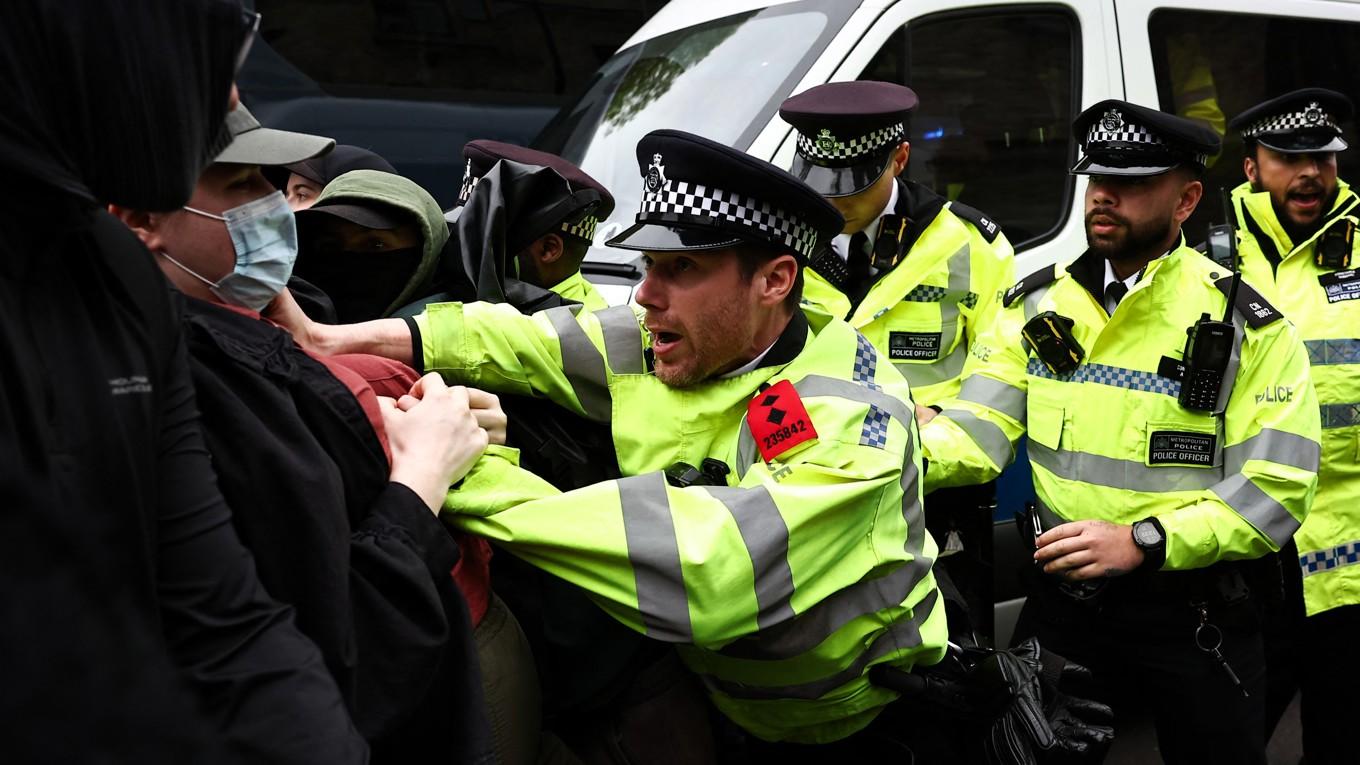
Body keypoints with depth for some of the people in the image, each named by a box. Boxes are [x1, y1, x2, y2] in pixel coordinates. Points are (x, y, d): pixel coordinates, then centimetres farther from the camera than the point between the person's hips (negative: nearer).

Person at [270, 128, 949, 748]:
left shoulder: (850, 423, -29)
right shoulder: (669, 341, -9)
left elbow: (701, 572, -41)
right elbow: (525, 341, -4)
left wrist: (462, 478, -40)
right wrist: (334, 341, -17)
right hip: (713, 695, 5)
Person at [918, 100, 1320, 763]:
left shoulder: (1246, 325, -9)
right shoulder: (1036, 307, 2)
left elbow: (1276, 488, -13)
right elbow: (977, 430, -6)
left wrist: (1143, 542, -23)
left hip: (1192, 616, -2)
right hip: (1060, 603, 3)